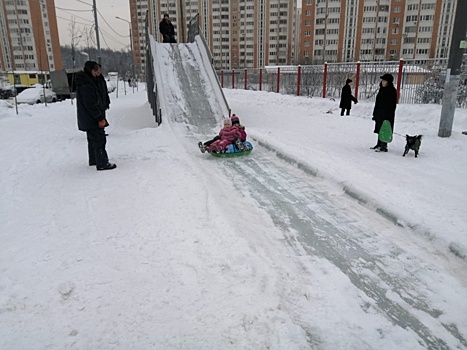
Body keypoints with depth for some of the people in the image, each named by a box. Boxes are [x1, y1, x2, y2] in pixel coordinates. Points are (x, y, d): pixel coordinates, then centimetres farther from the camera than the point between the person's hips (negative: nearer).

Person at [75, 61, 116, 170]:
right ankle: (102, 164, -3)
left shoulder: (89, 82, 13)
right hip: (92, 120, -11)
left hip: (87, 119, 11)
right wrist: (100, 118, -20)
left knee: (93, 139, 20)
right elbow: (91, 105, -23)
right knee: (99, 140, -7)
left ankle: (93, 160, 33)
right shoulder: (86, 85, -21)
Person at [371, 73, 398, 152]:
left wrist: (389, 115, -21)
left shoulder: (392, 91, -10)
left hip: (387, 114, -8)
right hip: (379, 113, 8)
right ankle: (379, 144, 22)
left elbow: (392, 104, -15)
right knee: (379, 129, 13)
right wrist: (375, 113, 17)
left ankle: (384, 146, -2)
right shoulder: (382, 90, 14)